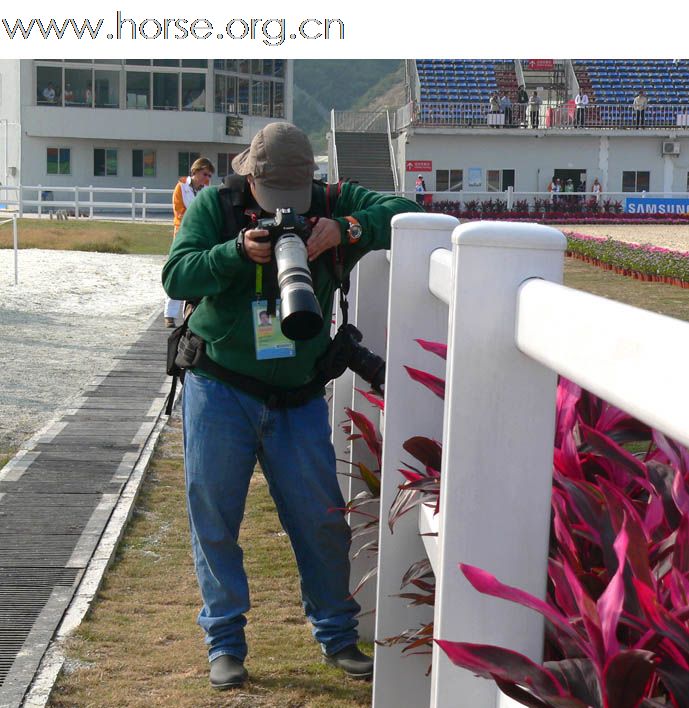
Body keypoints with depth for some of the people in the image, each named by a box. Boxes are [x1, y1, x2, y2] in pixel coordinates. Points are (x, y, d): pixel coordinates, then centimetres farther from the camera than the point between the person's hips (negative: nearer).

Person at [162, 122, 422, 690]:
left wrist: (346, 230, -27)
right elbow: (177, 277, -13)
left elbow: (404, 212, -11)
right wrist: (239, 252, -29)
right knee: (214, 517, 5)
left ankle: (337, 635, 23)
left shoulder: (331, 203, -2)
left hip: (299, 396, 1)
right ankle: (225, 641, 19)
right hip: (219, 387, -1)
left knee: (322, 520, 5)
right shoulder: (216, 205, -4)